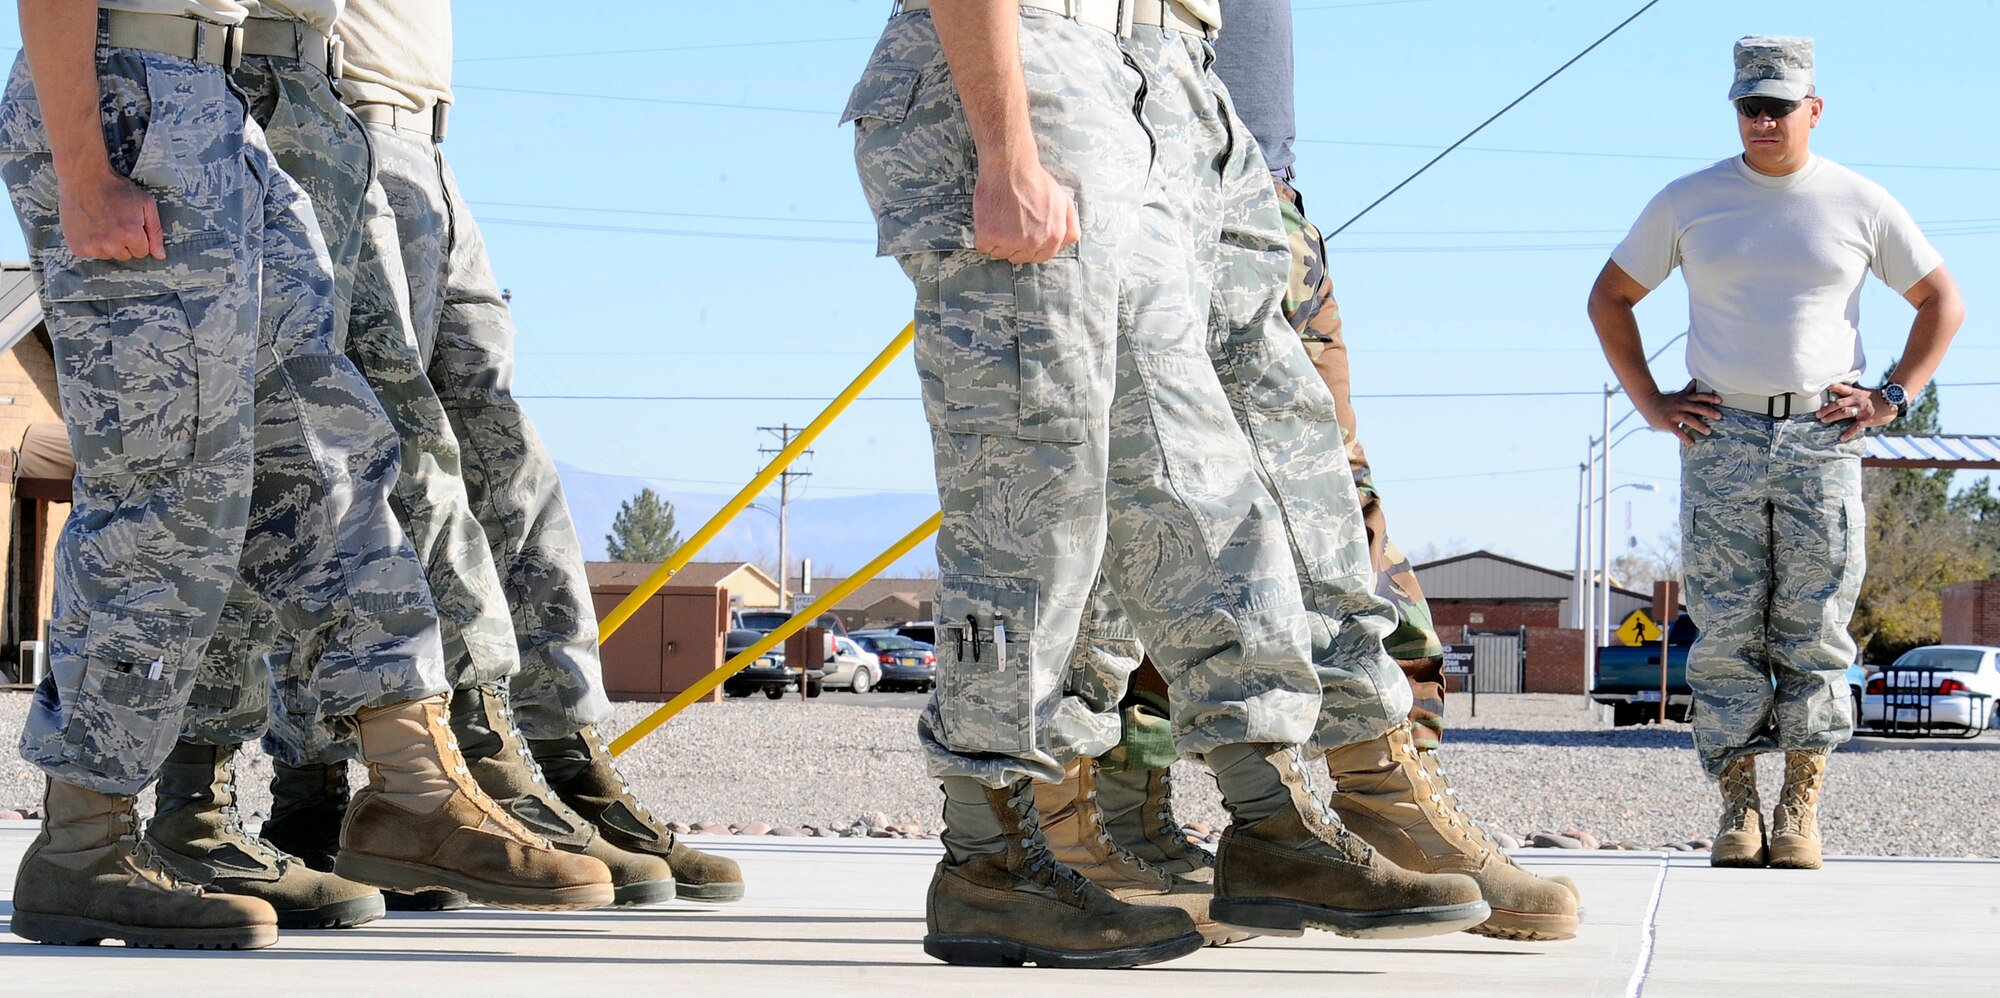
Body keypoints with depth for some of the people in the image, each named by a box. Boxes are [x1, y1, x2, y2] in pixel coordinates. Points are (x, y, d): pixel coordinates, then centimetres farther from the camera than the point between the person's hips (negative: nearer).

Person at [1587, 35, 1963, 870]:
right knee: (1726, 631, -3)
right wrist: (1650, 403, 5)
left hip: (1822, 437, 0)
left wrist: (1890, 397, 3)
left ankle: (1802, 805, 4)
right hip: (1721, 437, 0)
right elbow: (1609, 299, 14)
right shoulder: (1687, 202, 6)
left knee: (1814, 632, -1)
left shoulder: (1860, 204, 5)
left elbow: (1942, 302, 13)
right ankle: (1737, 805, 2)